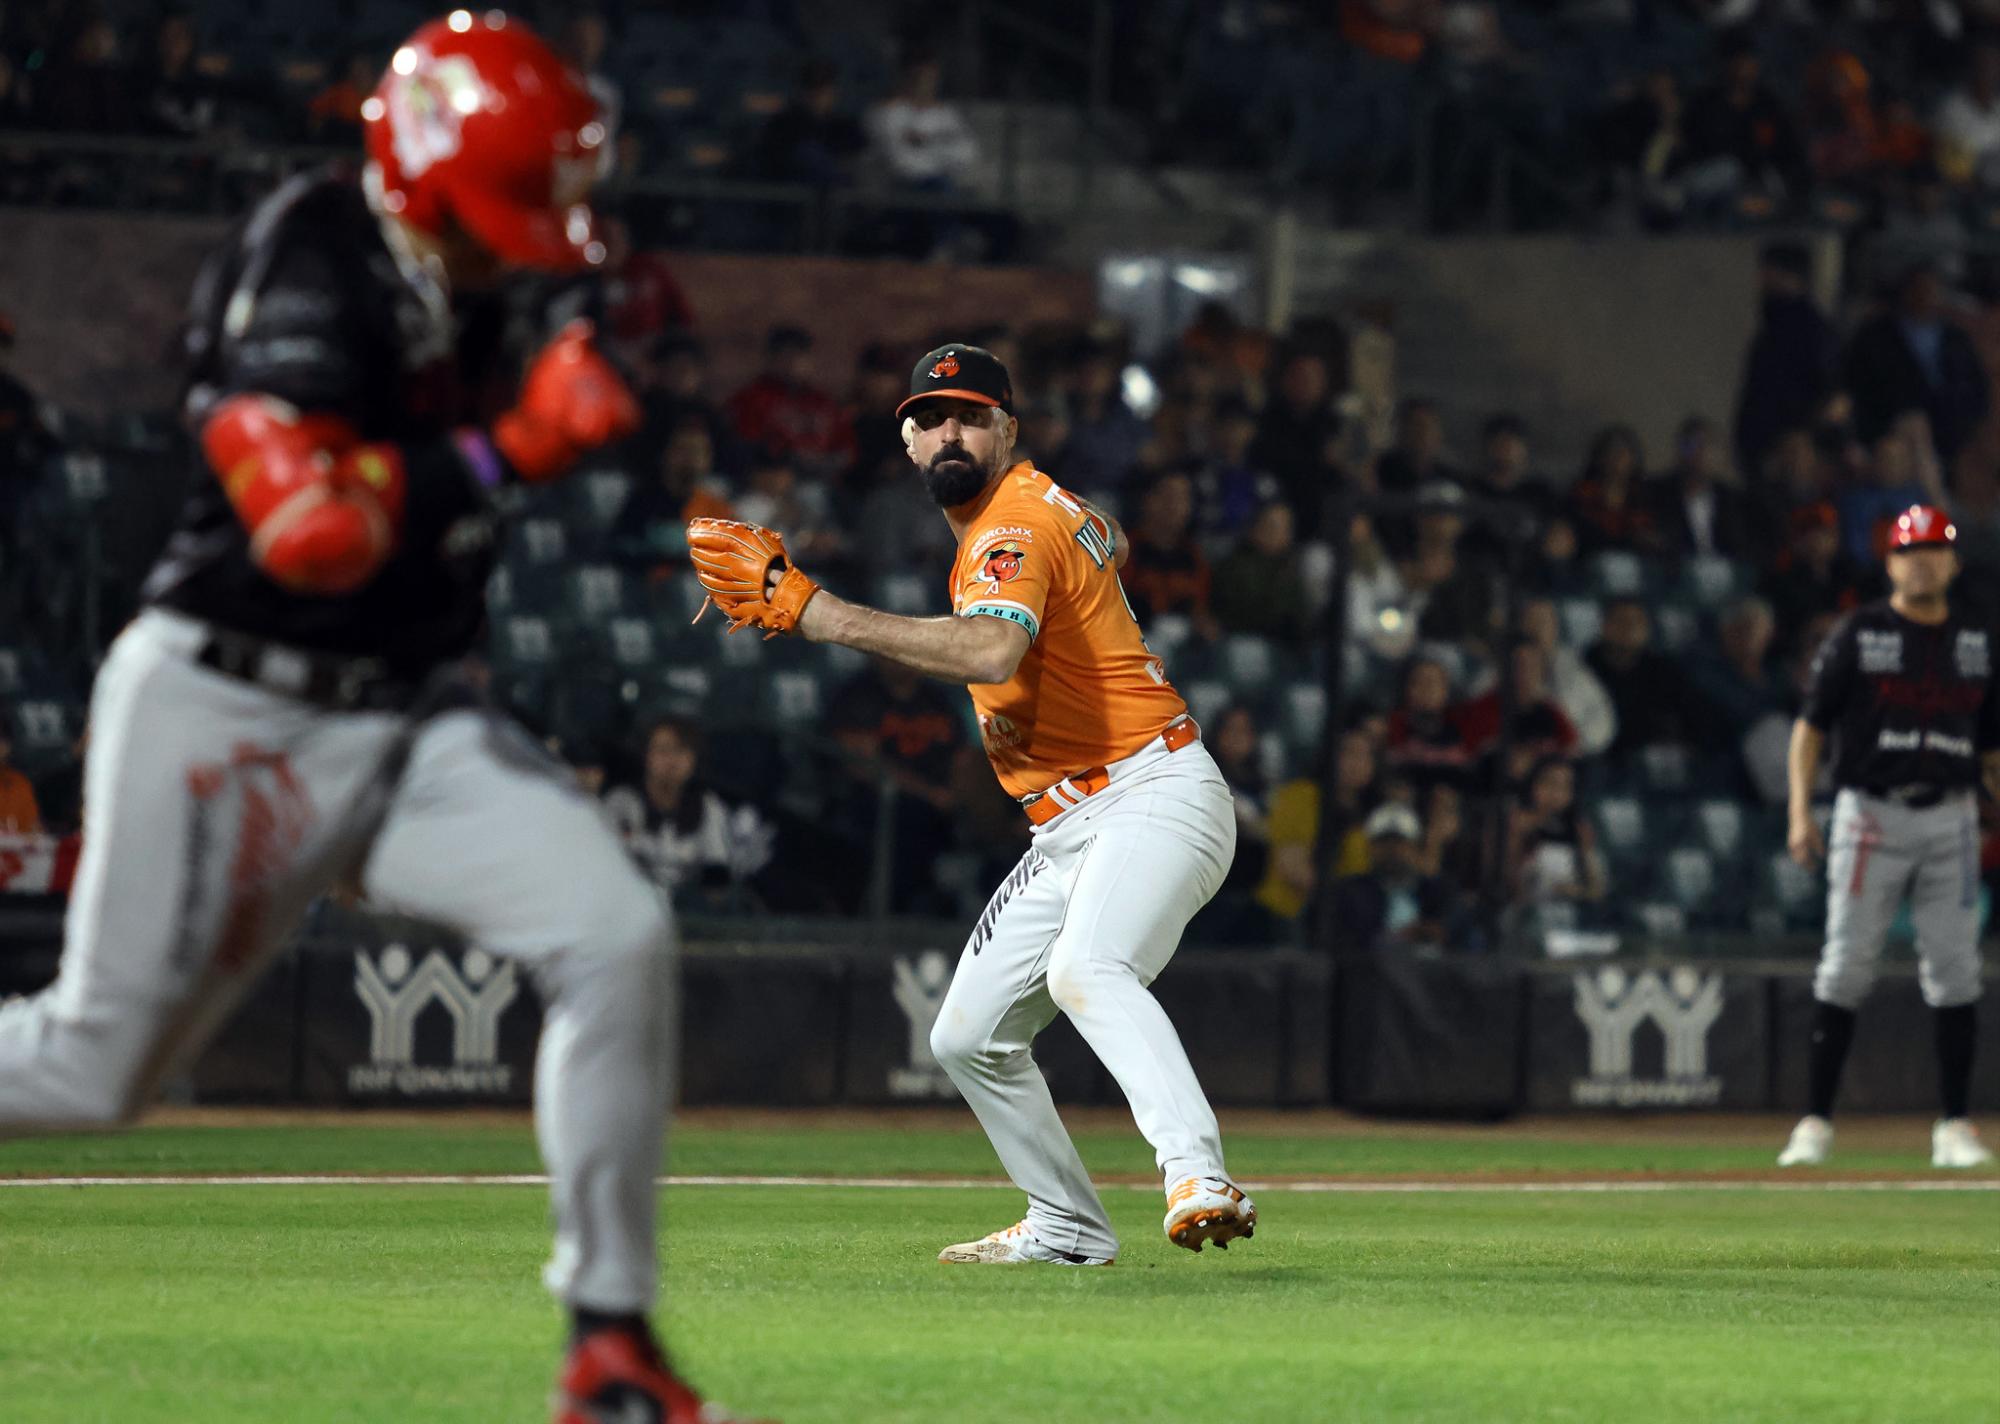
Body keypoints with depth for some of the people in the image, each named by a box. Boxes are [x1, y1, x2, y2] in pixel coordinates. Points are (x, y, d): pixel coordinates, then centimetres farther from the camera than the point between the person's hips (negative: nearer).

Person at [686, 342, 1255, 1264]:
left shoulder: (1017, 527, -15)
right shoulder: (1048, 507, 16)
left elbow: (993, 652, -36)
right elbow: (1108, 541, 40)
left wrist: (814, 612, -37)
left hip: (1155, 797, -11)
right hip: (1067, 833, 11)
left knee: (1084, 971, -37)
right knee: (968, 1037, 11)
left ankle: (1200, 1181, -51)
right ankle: (1069, 1229, 24)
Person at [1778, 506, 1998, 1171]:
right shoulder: (1857, 635, 0)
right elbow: (1811, 726, -1)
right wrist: (1801, 813, -11)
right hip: (1871, 812, -3)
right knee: (1846, 965, -4)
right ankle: (1815, 1122, 0)